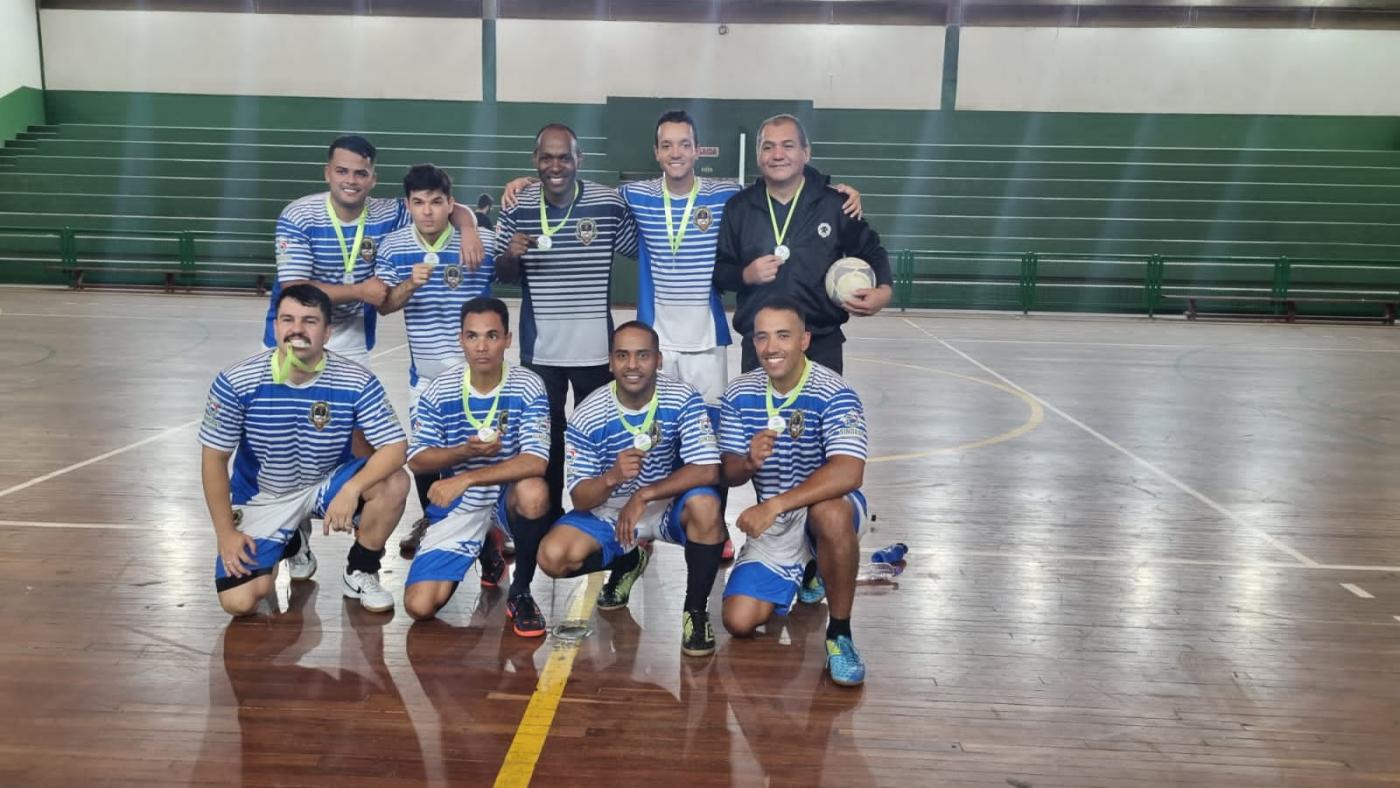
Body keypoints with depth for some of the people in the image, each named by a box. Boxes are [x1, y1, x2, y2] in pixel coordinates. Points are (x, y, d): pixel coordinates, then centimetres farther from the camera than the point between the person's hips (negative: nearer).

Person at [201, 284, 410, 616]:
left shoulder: (357, 382, -21)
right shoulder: (236, 382, -20)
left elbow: (395, 448, -22)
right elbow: (214, 459, -9)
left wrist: (351, 489, -39)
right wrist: (226, 533, -9)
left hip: (328, 483, 0)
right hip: (262, 498, 0)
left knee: (394, 483, -30)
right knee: (239, 602, -14)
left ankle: (360, 571, -2)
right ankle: (290, 546, 21)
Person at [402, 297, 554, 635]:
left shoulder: (528, 388, -15)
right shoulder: (439, 391, -9)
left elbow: (536, 462, -25)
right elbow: (416, 461, -4)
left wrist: (466, 478, -30)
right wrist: (465, 451, -23)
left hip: (509, 495, -2)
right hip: (457, 505, 2)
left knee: (534, 493, -39)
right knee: (419, 606, -11)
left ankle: (520, 592, -10)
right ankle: (487, 547, 22)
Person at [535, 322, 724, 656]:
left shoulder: (683, 399, -19)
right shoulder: (587, 417, -18)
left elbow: (708, 471, -25)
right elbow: (579, 498, -16)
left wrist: (643, 495, -31)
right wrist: (611, 478, -38)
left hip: (668, 506, -1)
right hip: (607, 511, 2)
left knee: (705, 504, -34)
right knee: (553, 557, -21)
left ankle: (696, 609, -12)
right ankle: (628, 561, 14)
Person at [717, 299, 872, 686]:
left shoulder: (834, 394, -21)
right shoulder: (739, 393, -5)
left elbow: (848, 472, -34)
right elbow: (729, 474, -2)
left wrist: (775, 504, -41)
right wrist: (749, 462, -27)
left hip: (826, 509, -4)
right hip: (773, 523, 4)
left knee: (830, 513, -41)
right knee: (739, 622, -8)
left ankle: (840, 633, -18)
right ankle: (801, 574, 26)